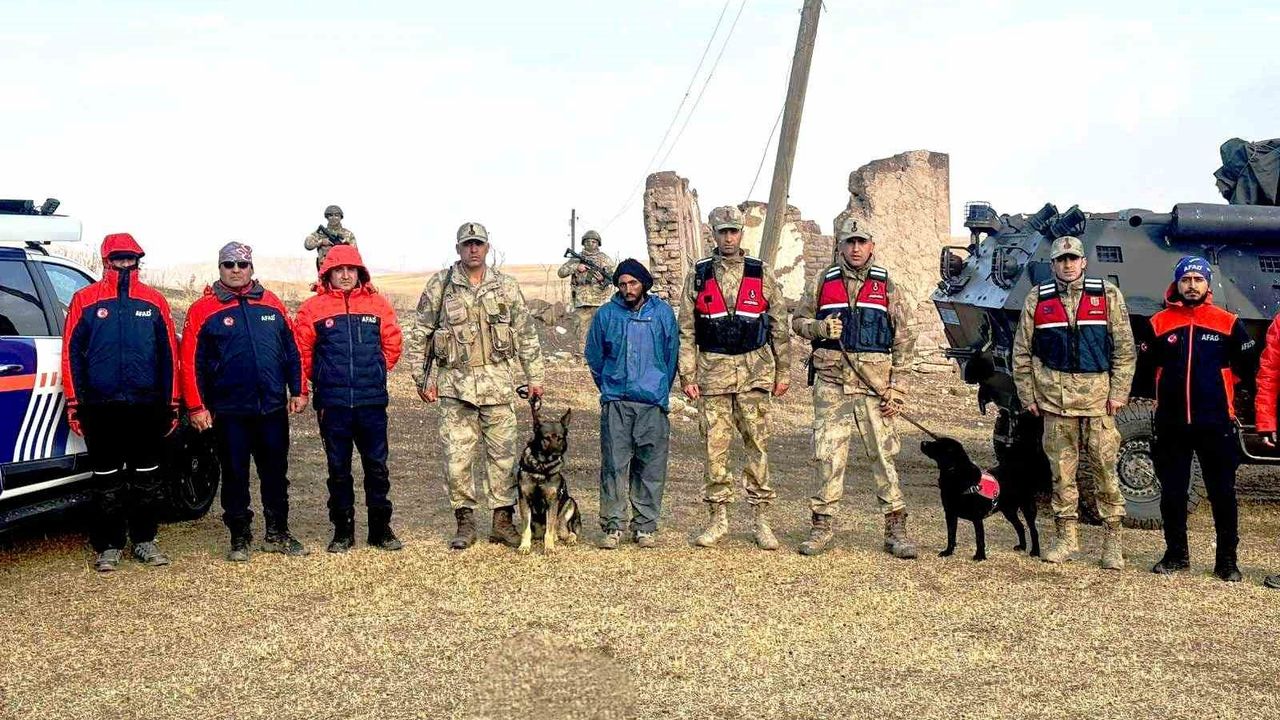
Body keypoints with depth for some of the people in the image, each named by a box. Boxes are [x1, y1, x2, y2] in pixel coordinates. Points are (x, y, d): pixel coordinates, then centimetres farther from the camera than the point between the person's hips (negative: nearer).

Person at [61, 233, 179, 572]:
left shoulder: (154, 301, 7)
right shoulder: (85, 299, 4)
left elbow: (169, 354, 9)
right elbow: (72, 353, 3)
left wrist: (171, 403, 6)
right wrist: (74, 403, -1)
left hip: (147, 406, 1)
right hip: (102, 406, -1)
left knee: (147, 477, 8)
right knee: (107, 480, 5)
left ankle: (145, 540, 19)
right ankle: (109, 547, 13)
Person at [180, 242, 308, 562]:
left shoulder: (271, 304, 8)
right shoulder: (203, 310, -2)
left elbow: (292, 351, 11)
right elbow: (191, 362, -4)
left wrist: (297, 391, 7)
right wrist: (196, 407, -8)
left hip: (273, 407, 3)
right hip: (229, 412, -3)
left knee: (276, 473, 11)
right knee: (234, 475, 6)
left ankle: (278, 534, 23)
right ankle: (240, 538, 18)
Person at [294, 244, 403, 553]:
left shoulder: (377, 303, 4)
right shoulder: (313, 307, 0)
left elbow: (392, 344, 12)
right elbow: (302, 351, 4)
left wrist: (375, 372, 11)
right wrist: (323, 379, 8)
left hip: (372, 401, 1)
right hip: (332, 403, -1)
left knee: (377, 466, 6)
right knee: (338, 469, 8)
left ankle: (381, 528, 17)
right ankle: (343, 531, 18)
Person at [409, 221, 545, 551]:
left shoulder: (506, 286, 7)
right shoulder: (440, 285, 2)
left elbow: (527, 334, 10)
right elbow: (420, 335, 5)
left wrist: (535, 378, 7)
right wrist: (422, 378, 1)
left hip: (497, 381, 1)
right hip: (454, 382, -1)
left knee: (502, 453, 4)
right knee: (456, 456, 0)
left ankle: (503, 521, 15)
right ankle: (465, 522, 13)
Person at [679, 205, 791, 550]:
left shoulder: (760, 274, 5)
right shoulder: (698, 275, 6)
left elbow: (779, 325, 8)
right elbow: (686, 330, 6)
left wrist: (783, 371, 6)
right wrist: (687, 375, 0)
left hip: (754, 370, 0)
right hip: (714, 371, 0)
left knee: (757, 444, 1)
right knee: (715, 445, 3)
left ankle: (762, 519, 9)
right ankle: (718, 518, 13)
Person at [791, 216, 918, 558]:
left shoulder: (886, 286, 7)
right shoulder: (822, 282, 7)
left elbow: (903, 341, 6)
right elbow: (798, 321, 13)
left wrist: (897, 388, -2)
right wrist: (820, 328, -10)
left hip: (875, 386, 0)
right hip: (831, 383, 1)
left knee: (884, 456, 0)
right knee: (827, 456, 2)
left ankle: (896, 530, 7)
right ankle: (822, 526, 12)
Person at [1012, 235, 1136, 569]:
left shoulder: (1108, 296, 4)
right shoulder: (1037, 300, 7)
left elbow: (1125, 350, 4)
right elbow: (1022, 354, 10)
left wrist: (1118, 393, -3)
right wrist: (1028, 397, 6)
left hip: (1097, 397, -1)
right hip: (1054, 399, 1)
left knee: (1106, 469, 0)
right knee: (1061, 470, 7)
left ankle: (1113, 540, 10)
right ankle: (1066, 537, 17)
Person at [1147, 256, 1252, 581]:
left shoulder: (1228, 323, 1)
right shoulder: (1159, 323, 3)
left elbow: (1250, 371, 6)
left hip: (1216, 424, -1)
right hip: (1171, 426, 1)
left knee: (1223, 494, 6)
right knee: (1172, 493, 9)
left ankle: (1227, 560, 16)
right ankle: (1176, 554, 23)